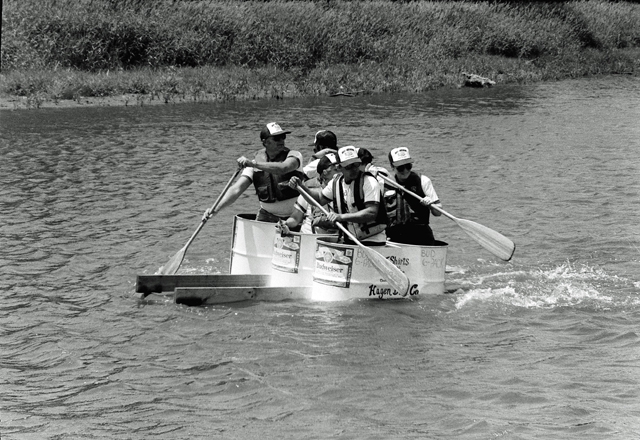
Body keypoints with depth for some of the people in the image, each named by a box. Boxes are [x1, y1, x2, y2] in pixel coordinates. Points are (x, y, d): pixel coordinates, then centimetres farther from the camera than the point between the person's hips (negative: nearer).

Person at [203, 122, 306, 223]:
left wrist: (253, 164, -38)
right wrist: (215, 209, -20)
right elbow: (237, 189, -6)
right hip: (267, 217, 2)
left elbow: (283, 168, -30)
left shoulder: (294, 155, -7)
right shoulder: (254, 163, 0)